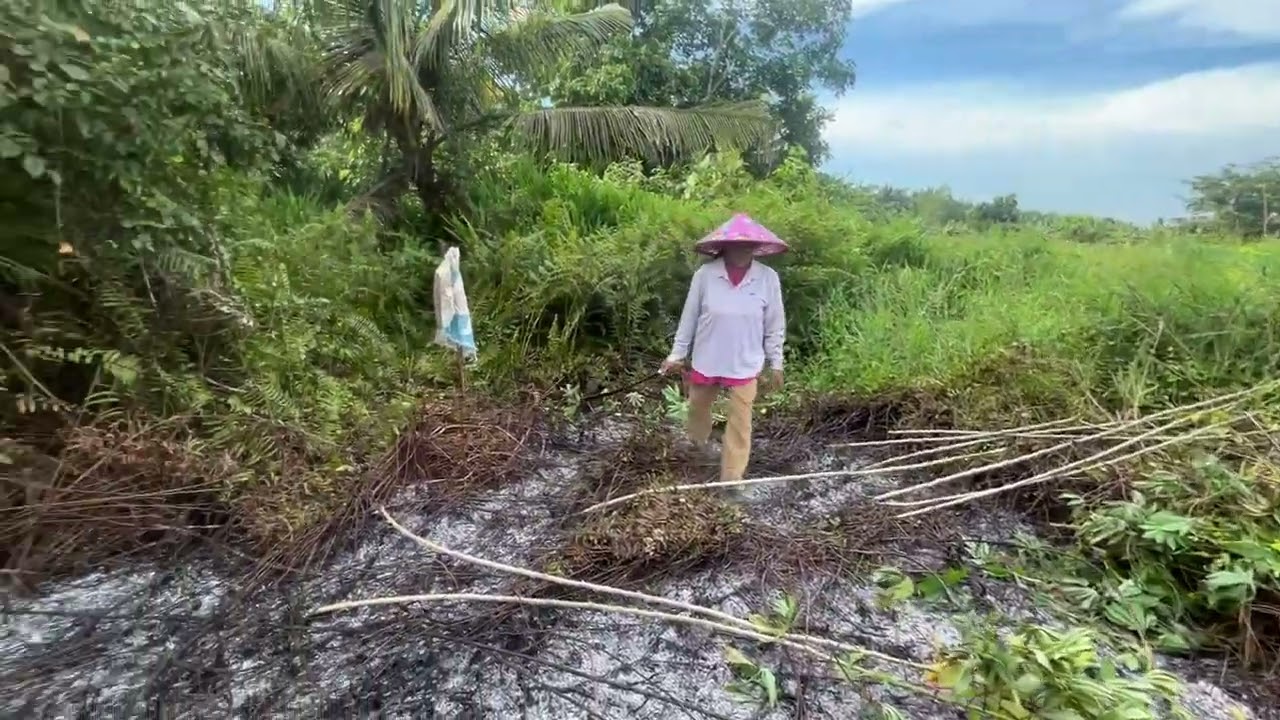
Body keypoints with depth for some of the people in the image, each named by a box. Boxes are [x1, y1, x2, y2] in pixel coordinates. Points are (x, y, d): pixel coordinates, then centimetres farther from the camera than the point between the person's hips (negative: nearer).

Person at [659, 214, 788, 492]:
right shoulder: (705, 274, -13)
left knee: (740, 422, 5)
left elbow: (774, 325, -3)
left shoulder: (768, 278, -12)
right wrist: (677, 354, 1)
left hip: (745, 365, -1)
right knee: (698, 406, 24)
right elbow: (689, 318, -4)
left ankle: (732, 478, 20)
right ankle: (698, 442, 55)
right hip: (706, 360, 2)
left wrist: (776, 364, 2)